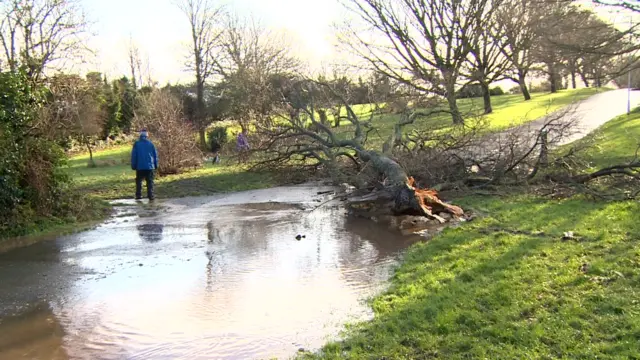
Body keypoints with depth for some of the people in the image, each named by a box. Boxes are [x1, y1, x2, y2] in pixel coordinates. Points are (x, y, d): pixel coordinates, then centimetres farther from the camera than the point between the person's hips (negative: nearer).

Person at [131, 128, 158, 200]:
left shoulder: (137, 144, -2)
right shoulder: (151, 144, 0)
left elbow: (133, 156, 0)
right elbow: (155, 155, 5)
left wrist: (133, 166, 7)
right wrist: (156, 165, 13)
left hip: (140, 166, 0)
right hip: (150, 166, 0)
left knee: (139, 181, 11)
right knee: (150, 181, 3)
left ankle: (138, 195, 9)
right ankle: (150, 195, -2)